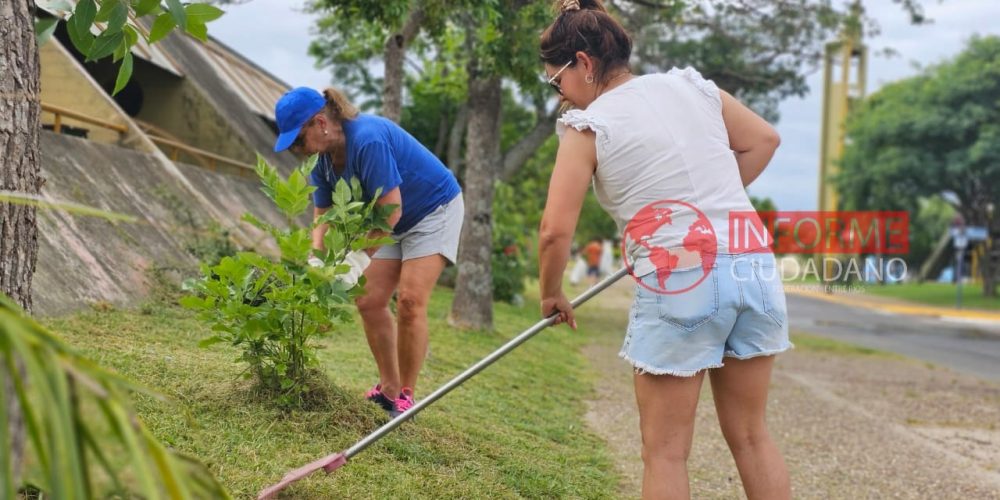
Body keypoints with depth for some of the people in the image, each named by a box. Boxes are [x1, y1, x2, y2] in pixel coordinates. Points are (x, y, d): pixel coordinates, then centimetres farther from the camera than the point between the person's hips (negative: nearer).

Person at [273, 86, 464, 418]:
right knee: (369, 301, 1)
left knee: (410, 300, -18)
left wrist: (359, 258, -33)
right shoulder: (323, 158, -6)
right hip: (395, 224, 8)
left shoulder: (368, 140, -32)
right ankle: (388, 389, 12)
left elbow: (391, 210, -33)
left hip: (435, 208, -8)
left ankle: (406, 396, -8)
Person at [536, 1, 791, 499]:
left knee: (665, 452, 7)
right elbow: (764, 140, 18)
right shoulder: (691, 85, 9)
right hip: (754, 267, 6)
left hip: (678, 282, -5)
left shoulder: (588, 126, -4)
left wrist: (551, 294, 8)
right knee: (751, 438, 18)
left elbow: (555, 231, -9)